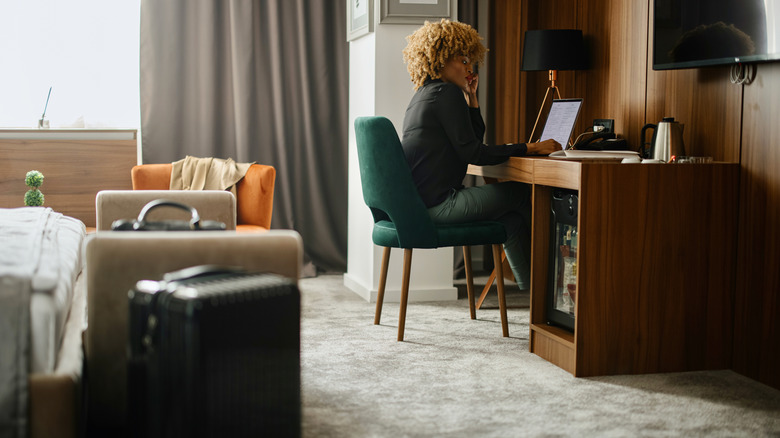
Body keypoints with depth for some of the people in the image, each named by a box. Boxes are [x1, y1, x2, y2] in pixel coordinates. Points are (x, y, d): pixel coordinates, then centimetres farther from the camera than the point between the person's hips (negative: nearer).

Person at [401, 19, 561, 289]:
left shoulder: (427, 94, 21)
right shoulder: (446, 93, -11)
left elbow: (474, 138, 23)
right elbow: (472, 153, -17)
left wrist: (470, 96, 15)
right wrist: (529, 149, -14)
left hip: (419, 201, 10)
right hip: (438, 203, -10)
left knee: (512, 217, 13)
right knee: (521, 193, 2)